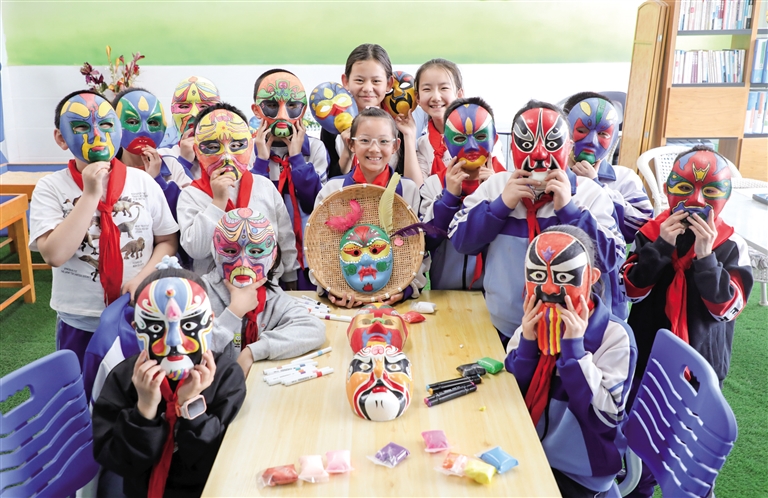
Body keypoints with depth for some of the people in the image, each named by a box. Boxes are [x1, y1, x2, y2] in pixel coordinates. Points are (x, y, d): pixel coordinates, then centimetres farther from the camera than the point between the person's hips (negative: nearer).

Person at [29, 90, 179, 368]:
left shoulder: (143, 182, -4)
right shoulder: (51, 189, -7)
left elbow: (168, 241, 2)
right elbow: (54, 254, -20)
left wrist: (143, 278, -15)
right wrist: (90, 195, -21)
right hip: (80, 322, -1)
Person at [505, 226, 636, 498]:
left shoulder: (615, 336, -14)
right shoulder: (531, 327, -1)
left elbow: (605, 417, -20)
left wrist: (573, 347, -24)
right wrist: (527, 343, -14)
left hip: (578, 472, -4)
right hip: (529, 455, 4)